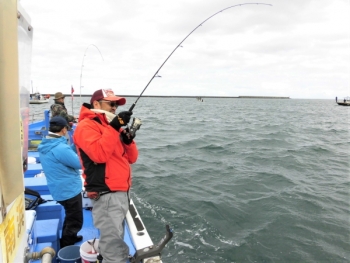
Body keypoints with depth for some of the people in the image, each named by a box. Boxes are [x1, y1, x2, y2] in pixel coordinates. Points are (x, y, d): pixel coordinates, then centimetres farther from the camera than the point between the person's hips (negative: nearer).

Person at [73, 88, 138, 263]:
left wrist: (128, 141, -4)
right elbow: (99, 154, -26)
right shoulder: (86, 126, -8)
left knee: (112, 240, 25)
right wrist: (113, 128, -25)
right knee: (115, 247, -4)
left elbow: (131, 158, 14)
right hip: (106, 195, -9)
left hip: (121, 192, 9)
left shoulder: (112, 127, 19)